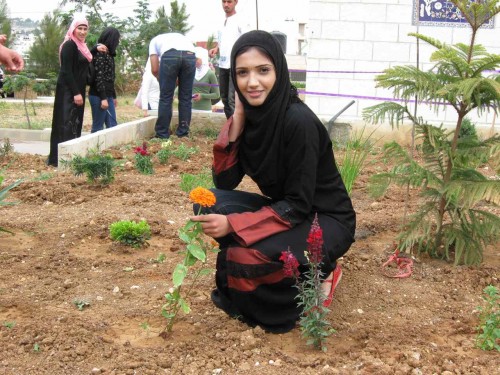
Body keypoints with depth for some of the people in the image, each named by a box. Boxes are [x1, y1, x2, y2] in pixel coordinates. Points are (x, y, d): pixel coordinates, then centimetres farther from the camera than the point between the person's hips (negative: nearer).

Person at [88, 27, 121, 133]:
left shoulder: (108, 54, 17)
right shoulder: (100, 53, -11)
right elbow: (98, 77, -17)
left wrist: (114, 96, 22)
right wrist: (103, 98, -21)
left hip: (108, 95, 9)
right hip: (99, 96, -9)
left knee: (112, 126, 7)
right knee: (98, 127, -5)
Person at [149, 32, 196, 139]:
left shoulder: (155, 40, 34)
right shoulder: (181, 37, 43)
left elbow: (155, 69, 22)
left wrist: (163, 81, 38)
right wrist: (178, 80, 39)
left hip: (170, 55, -3)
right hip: (190, 55, 3)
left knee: (166, 98, 9)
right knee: (185, 97, 15)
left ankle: (162, 134, 13)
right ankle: (183, 132, 21)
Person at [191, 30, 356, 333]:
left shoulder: (299, 121, -26)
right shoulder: (252, 114, -5)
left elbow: (299, 204, -23)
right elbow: (224, 182, -5)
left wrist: (232, 225, -30)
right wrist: (236, 122, -16)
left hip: (325, 221, -7)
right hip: (284, 210, 7)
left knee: (246, 256, -29)